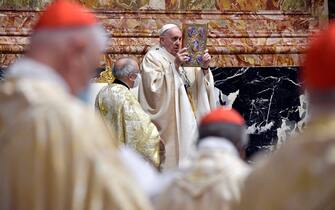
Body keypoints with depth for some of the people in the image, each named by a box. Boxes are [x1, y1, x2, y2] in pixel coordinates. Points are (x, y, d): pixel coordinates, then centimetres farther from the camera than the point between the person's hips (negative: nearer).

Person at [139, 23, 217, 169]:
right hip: (168, 117, -6)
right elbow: (154, 85, -18)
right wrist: (174, 66, -21)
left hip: (188, 115, 7)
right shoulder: (152, 57, -3)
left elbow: (200, 83, 13)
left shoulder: (183, 57, 16)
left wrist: (204, 68, -7)